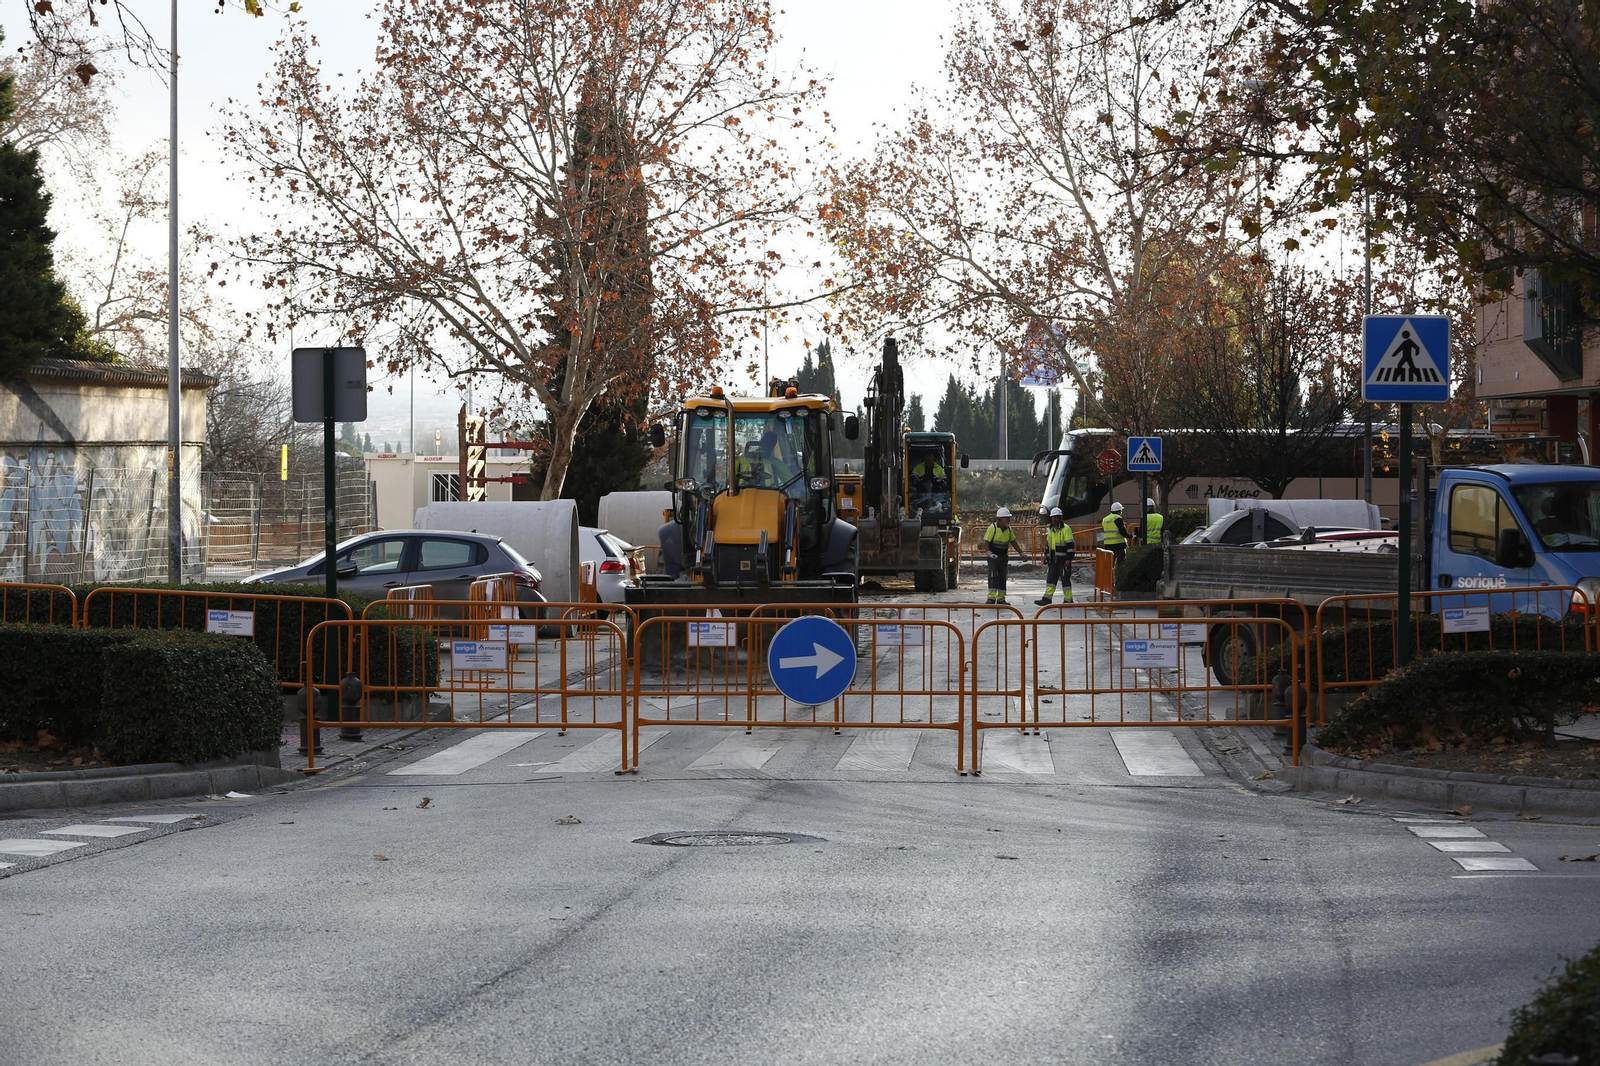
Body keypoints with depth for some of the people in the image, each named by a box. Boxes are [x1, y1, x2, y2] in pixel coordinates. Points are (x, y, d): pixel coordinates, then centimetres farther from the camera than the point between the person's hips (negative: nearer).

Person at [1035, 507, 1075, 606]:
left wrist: (1068, 559, -18)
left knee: (1065, 579, -2)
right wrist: (1046, 554, 19)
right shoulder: (1050, 529, 14)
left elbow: (1070, 545, -14)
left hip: (1063, 560, -8)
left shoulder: (1066, 529, -11)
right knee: (1051, 578, 5)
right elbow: (1048, 543, 25)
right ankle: (1047, 598, 6)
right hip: (1053, 559, 8)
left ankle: (1068, 600, 5)